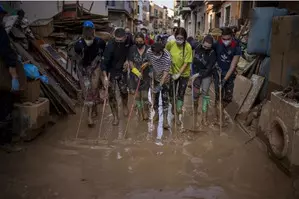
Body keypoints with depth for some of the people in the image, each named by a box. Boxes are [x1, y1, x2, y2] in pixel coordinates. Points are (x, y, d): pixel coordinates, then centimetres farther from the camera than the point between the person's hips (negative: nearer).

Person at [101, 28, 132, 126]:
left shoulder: (128, 40, -14)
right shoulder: (110, 45, -27)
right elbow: (104, 61, -25)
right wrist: (105, 77, -31)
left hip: (122, 70, 3)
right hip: (111, 72, -3)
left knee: (124, 91, 12)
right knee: (111, 94, -1)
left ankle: (125, 106, 43)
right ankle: (115, 117, 13)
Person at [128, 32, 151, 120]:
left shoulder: (148, 49, -7)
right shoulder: (132, 49, -4)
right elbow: (130, 62, -3)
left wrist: (147, 64, -17)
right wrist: (137, 72, -15)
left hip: (146, 75, -1)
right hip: (136, 76, 1)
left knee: (145, 96, 1)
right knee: (137, 96, 9)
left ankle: (146, 111, 29)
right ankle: (140, 113, 27)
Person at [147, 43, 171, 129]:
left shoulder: (167, 57, -33)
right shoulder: (149, 52, -22)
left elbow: (165, 73, -29)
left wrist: (160, 85, -35)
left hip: (165, 79, -4)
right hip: (155, 77, 4)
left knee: (165, 98, -4)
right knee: (155, 96, 12)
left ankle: (165, 119, 3)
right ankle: (156, 113, 31)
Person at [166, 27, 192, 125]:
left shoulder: (188, 47, -20)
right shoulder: (170, 44, -13)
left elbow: (186, 63, -17)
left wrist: (179, 74, -21)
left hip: (184, 74, -2)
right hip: (173, 72, 2)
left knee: (180, 94, 7)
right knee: (171, 92, 15)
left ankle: (177, 114, 22)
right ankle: (173, 105, 44)